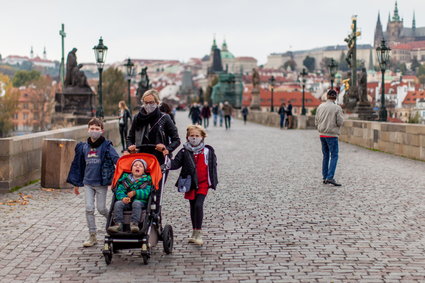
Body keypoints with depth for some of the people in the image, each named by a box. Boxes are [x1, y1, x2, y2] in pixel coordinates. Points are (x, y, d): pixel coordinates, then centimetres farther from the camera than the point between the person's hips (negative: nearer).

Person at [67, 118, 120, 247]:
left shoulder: (106, 146, -6)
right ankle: (92, 236, 9)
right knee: (89, 209, 0)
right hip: (88, 183, 4)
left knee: (101, 209, 1)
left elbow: (117, 160, -14)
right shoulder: (83, 147, 7)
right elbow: (78, 165, 16)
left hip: (101, 183, -4)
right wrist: (76, 184, 18)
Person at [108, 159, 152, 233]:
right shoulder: (125, 179, 15)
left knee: (136, 203, -35)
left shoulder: (146, 180, 8)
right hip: (126, 202, 3)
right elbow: (119, 191, 4)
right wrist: (123, 198, -18)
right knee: (118, 203, -25)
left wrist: (135, 193, -20)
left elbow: (146, 192, -7)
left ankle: (134, 223, -41)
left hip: (140, 201, -3)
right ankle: (118, 224, -32)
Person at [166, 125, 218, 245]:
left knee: (198, 205, -17)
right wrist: (168, 164, -26)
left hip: (203, 183, -2)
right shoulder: (184, 152, 1)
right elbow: (176, 163, -5)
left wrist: (213, 181, 8)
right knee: (193, 207, 13)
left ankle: (198, 233, -9)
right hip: (190, 184, 2)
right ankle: (195, 232, 26)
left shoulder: (208, 150, 1)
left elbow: (213, 166, 7)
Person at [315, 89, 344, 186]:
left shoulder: (320, 106, 4)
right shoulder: (337, 108, -10)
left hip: (322, 134, 5)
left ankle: (325, 177, 15)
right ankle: (330, 177, -14)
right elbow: (340, 122, -12)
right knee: (334, 156, -2)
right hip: (332, 135, -5)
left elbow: (316, 122, 7)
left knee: (325, 156, 15)